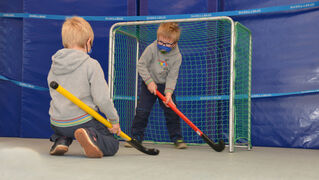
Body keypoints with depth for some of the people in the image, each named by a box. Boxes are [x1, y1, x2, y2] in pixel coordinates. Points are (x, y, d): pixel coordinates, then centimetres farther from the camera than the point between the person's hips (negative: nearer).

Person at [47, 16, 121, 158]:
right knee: (112, 145, 10)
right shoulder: (91, 64, -12)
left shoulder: (54, 65, 6)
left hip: (57, 123, 6)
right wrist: (114, 120, -2)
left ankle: (61, 140, 7)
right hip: (83, 122, -6)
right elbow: (102, 98, -15)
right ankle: (91, 136, -21)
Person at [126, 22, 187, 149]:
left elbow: (172, 76, -12)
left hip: (166, 86, 1)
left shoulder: (177, 56, -13)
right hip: (149, 84, 0)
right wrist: (149, 81, -18)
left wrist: (168, 92, -25)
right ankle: (136, 137, 8)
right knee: (142, 111, -5)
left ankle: (177, 138, 7)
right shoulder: (151, 49, -17)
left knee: (171, 112, -5)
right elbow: (141, 65, -11)